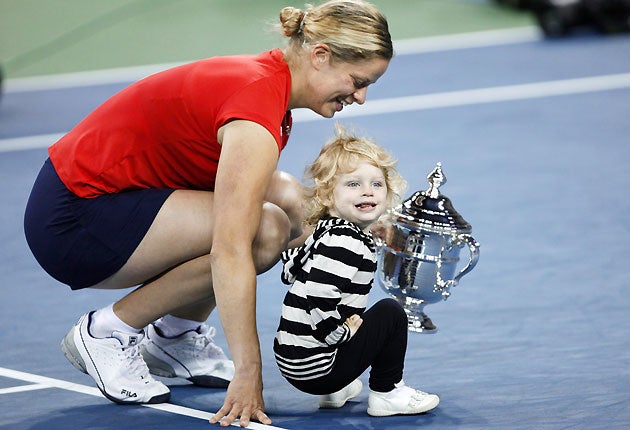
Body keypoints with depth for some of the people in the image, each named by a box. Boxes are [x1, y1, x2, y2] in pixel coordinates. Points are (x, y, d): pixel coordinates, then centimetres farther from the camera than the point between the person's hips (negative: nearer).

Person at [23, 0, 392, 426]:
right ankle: (108, 331, -7)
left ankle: (176, 334, 11)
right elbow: (229, 251, -31)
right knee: (264, 230, -22)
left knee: (287, 198, -1)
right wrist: (248, 373, -31)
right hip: (71, 221, -9)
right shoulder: (258, 107, -25)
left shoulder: (268, 80, 5)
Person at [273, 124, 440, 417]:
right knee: (391, 312, 0)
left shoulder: (325, 232, 11)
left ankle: (332, 392, 29)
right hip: (315, 366, -10)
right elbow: (317, 296, -30)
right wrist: (343, 330, -15)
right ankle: (386, 393, 7)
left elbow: (289, 269, 26)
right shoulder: (346, 242, -19)